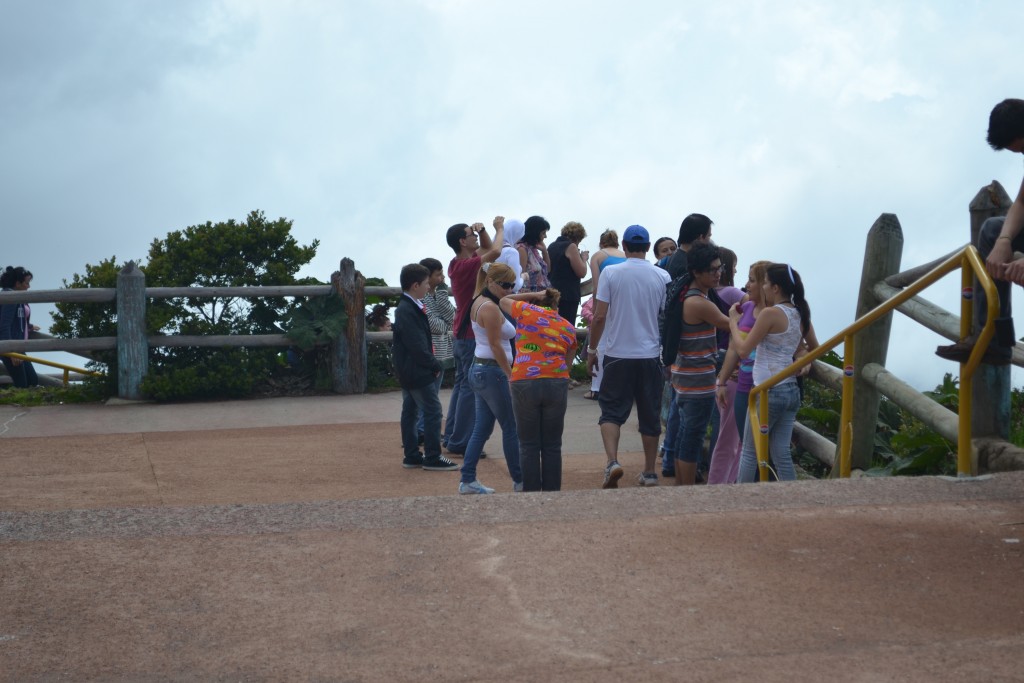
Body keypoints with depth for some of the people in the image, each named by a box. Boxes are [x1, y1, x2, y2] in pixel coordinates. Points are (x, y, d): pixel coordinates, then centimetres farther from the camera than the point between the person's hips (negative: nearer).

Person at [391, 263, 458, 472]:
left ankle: (411, 455, 20)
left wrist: (432, 364, 10)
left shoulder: (408, 307, 11)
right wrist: (434, 365, -12)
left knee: (410, 411, 13)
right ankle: (432, 457, -2)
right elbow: (417, 346, -23)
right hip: (418, 372, -11)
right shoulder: (408, 311, -21)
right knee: (433, 411, -6)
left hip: (407, 372, 11)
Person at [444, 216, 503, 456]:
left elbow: (487, 248, 23)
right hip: (472, 334, -10)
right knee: (470, 388, -6)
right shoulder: (465, 266, -19)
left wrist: (482, 230, 2)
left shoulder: (459, 264, 9)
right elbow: (494, 252, -29)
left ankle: (452, 436, 20)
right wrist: (500, 228, -13)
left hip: (462, 334, 10)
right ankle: (460, 442, -4)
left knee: (461, 384, 15)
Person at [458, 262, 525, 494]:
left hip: (479, 369, 10)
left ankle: (468, 480, 9)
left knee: (482, 429, 11)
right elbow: (496, 346, -17)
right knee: (511, 427, 1)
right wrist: (512, 376, -14)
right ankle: (519, 480, 9)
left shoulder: (478, 303, 13)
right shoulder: (490, 308, -16)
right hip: (493, 372, -10)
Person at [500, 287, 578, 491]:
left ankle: (531, 494, 6)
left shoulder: (527, 311, 8)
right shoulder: (568, 328, 16)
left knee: (529, 445, 5)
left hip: (524, 382, -2)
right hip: (557, 383, 2)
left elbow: (503, 301, 27)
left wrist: (534, 295, 24)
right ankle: (552, 493, 10)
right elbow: (567, 364, 15)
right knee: (552, 446, 9)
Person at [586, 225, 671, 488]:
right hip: (651, 355, 2)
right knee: (650, 415, 11)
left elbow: (599, 317, -8)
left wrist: (591, 350, 4)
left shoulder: (611, 274, -6)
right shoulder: (662, 277, 0)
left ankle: (612, 461, -14)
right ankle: (649, 472, 18)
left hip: (618, 355, -2)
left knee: (612, 411, 6)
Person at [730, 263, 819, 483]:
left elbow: (743, 350, -11)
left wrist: (733, 321, 1)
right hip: (791, 391, 7)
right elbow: (814, 349, 21)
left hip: (768, 392, -7)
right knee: (781, 453, 9)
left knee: (749, 452, 6)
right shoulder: (801, 314, 8)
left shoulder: (770, 313, -14)